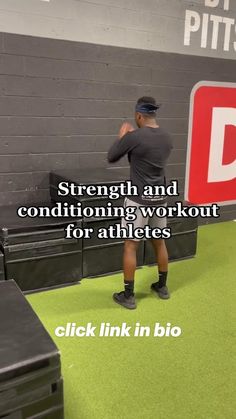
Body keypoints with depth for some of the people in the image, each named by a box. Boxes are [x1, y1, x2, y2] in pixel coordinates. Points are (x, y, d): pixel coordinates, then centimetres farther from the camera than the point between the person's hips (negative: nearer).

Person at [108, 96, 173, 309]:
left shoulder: (133, 137, -16)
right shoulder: (167, 138, 5)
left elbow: (111, 157, -2)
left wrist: (122, 136, 12)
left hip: (139, 201, -6)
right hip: (160, 199, 7)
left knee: (130, 246, 4)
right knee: (159, 242, 19)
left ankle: (128, 296, 13)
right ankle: (162, 286, 34)